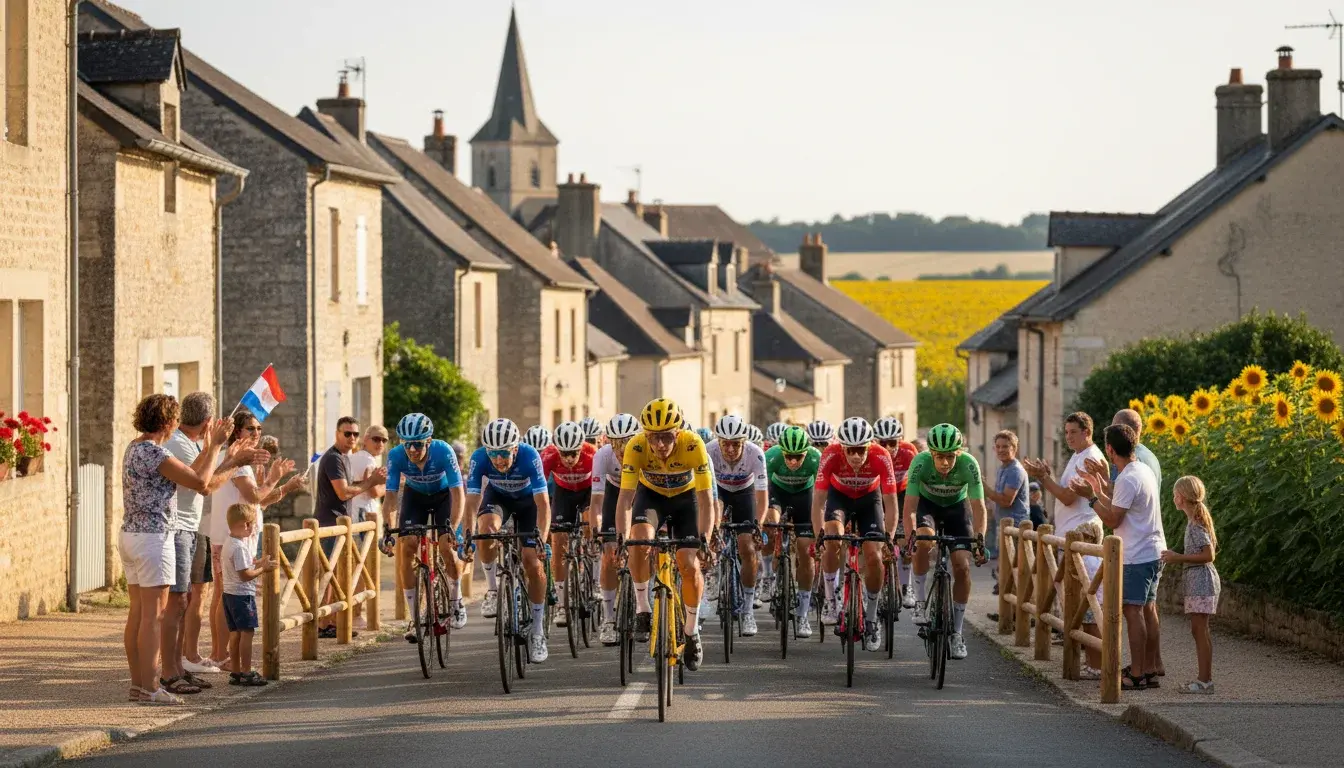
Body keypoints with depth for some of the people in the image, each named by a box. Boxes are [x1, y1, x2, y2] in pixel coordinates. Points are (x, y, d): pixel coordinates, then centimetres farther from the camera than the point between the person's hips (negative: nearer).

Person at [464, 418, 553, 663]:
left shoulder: (530, 456, -35)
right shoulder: (479, 459, -31)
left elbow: (543, 503, -37)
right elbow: (472, 501, -31)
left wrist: (542, 539, -48)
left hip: (527, 499, -1)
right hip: (497, 496, 1)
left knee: (533, 563, -12)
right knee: (487, 528, -33)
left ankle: (537, 632, 1)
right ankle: (493, 589, -10)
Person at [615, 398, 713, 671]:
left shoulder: (693, 445, -34)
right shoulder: (636, 447, -32)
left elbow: (705, 500, -32)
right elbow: (625, 498, -33)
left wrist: (704, 539, -44)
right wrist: (621, 538, -44)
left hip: (685, 497, 0)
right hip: (650, 494, 0)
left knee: (690, 565, -13)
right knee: (641, 539, -30)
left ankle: (691, 631, 10)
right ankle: (642, 610, -12)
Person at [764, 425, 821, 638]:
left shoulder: (816, 459, -35)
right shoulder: (772, 457, -34)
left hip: (804, 492, -1)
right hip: (778, 489, 1)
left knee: (806, 555, -6)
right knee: (772, 521, -34)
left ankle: (804, 616, 2)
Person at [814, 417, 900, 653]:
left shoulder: (881, 457, -33)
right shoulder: (831, 456, -34)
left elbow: (890, 503, -28)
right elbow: (818, 501, -30)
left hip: (869, 498, 1)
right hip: (839, 495, -1)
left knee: (874, 556, -12)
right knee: (833, 539, -29)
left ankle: (871, 618, 7)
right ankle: (831, 599, -11)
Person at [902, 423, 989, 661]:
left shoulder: (969, 465, -31)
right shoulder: (920, 463, -33)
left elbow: (978, 507, -30)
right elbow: (910, 507, -33)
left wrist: (980, 539, -44)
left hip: (957, 507, 1)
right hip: (927, 503, -1)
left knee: (962, 567, -12)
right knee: (924, 541, -34)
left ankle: (956, 632, 1)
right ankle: (920, 602, -15)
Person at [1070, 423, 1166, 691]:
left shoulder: (1127, 480, -18)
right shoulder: (1144, 470, 13)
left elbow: (1113, 520, -16)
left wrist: (1090, 497, -11)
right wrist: (1100, 491, 25)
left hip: (1137, 556, -10)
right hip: (1154, 551, 10)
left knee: (1133, 611, -7)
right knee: (1148, 609, 12)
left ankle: (1136, 675, -7)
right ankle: (1149, 671, 16)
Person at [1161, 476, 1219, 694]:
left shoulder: (1195, 523, -15)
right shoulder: (1197, 520, 14)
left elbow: (1208, 555, -20)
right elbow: (1211, 550, 20)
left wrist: (1179, 558, -17)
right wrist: (1178, 557, 19)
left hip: (1201, 579, -10)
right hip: (1199, 580, 10)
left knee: (1200, 630, -9)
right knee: (1198, 631, 11)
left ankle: (1204, 681, -9)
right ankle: (1205, 678, 13)